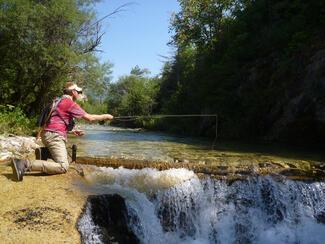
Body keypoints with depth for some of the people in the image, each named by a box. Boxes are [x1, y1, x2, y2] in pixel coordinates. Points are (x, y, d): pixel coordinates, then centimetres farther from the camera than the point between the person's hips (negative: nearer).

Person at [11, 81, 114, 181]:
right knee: (63, 167, -19)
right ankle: (26, 164, -29)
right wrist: (105, 116, 7)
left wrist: (73, 131, 25)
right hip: (54, 136, -10)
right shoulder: (70, 103, -6)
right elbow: (90, 118, -7)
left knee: (65, 160, 21)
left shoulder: (60, 101, 23)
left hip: (47, 134, 10)